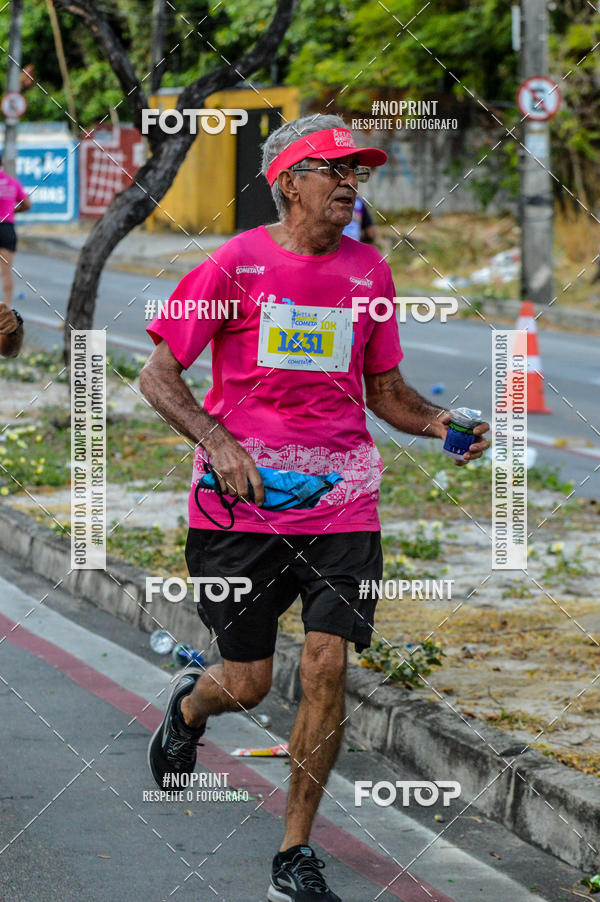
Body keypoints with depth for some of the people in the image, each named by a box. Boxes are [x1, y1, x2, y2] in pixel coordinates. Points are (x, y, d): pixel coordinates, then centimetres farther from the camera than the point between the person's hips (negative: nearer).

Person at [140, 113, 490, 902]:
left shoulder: (369, 270, 7)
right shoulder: (237, 262, -4)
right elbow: (158, 374, -1)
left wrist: (436, 421, -3)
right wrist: (217, 442, -16)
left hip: (341, 501, 2)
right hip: (242, 498, -2)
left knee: (326, 669, -8)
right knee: (249, 684, 4)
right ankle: (188, 706, 44)